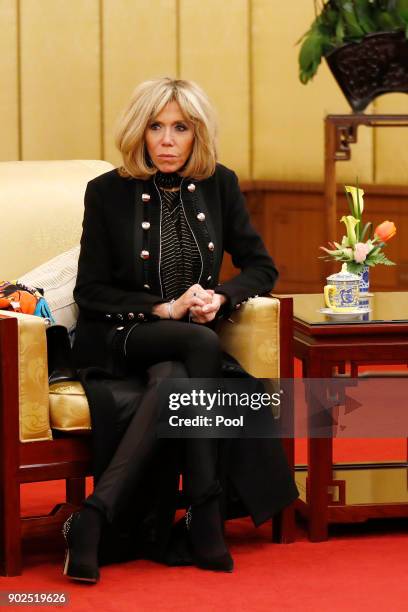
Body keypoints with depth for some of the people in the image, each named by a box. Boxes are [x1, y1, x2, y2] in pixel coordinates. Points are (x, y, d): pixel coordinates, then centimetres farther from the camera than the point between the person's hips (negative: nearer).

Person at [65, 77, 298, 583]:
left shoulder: (219, 185, 6)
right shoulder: (108, 192, -3)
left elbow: (261, 268, 11)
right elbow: (90, 293, -3)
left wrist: (219, 297, -10)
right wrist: (166, 309, -15)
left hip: (190, 344, 3)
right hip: (116, 341, -3)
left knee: (169, 381, -35)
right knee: (200, 344, -34)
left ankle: (94, 518, -35)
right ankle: (205, 517, -33)